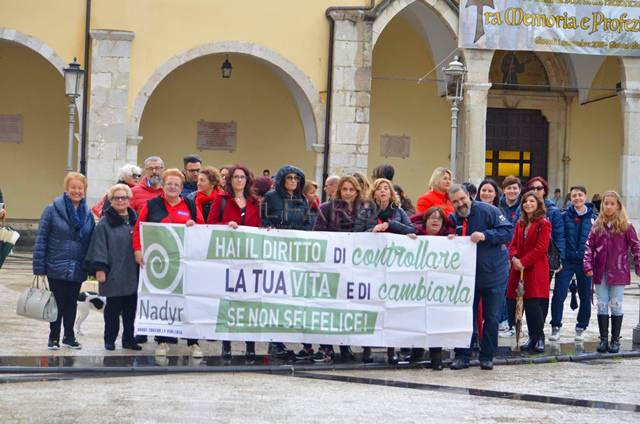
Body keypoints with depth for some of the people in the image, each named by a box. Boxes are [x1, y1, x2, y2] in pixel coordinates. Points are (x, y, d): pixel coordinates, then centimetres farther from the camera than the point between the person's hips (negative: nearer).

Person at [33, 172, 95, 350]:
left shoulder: (87, 214, 5)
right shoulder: (52, 210, -8)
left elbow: (92, 241, 8)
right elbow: (41, 239, -9)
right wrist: (39, 267, -12)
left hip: (78, 268, 4)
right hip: (57, 268, -4)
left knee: (72, 303, 12)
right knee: (57, 303, 3)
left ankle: (69, 336, 24)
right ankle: (54, 337, 16)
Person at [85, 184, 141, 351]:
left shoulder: (135, 220, 11)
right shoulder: (105, 223, -4)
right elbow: (100, 246, -8)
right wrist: (99, 268, -14)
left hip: (132, 273, 4)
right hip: (113, 274, -4)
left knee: (130, 307, 8)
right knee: (113, 308, 2)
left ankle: (129, 339, 17)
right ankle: (110, 340, 11)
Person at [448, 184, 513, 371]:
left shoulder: (488, 211, -12)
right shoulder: (453, 219, 3)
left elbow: (507, 232, -17)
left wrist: (486, 235, -29)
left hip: (493, 274, -3)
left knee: (491, 318, 3)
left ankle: (487, 356, 14)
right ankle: (462, 356, 8)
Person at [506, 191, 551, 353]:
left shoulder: (544, 224, -4)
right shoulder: (520, 224, 17)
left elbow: (541, 248, -12)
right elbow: (513, 244, 13)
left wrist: (523, 261, -15)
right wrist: (514, 258, -9)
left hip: (536, 270, -7)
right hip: (519, 269, 7)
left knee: (534, 304, -14)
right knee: (515, 302, 3)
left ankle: (539, 339, -2)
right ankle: (533, 338, 13)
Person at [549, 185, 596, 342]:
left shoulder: (593, 217, 3)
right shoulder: (564, 216, 1)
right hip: (566, 261, -1)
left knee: (585, 297, 8)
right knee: (559, 294, -7)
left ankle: (581, 328, 22)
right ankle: (555, 327, 4)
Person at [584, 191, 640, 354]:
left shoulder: (625, 226, -3)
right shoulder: (597, 226, 5)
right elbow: (589, 246, 4)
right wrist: (588, 266, -6)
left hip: (618, 273, -3)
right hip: (600, 273, 3)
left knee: (616, 306, 3)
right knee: (602, 306, 6)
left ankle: (615, 340, 11)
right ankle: (603, 339, 13)